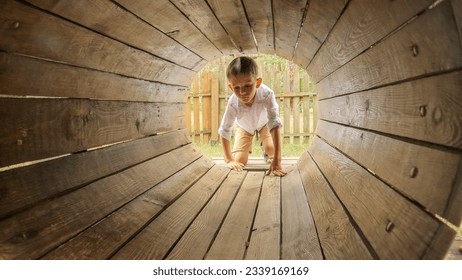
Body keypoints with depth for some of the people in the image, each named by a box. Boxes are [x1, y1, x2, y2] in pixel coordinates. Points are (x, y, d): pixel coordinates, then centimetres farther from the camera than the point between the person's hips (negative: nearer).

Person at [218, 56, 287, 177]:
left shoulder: (267, 94, -44)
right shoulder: (233, 103, -39)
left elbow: (275, 125, -45)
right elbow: (224, 131, -27)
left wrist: (276, 161, -50)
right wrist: (229, 160, -26)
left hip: (264, 123, 0)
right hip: (244, 126, 1)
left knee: (271, 149, -23)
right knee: (239, 160, -9)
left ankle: (263, 145, 16)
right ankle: (247, 147, 28)